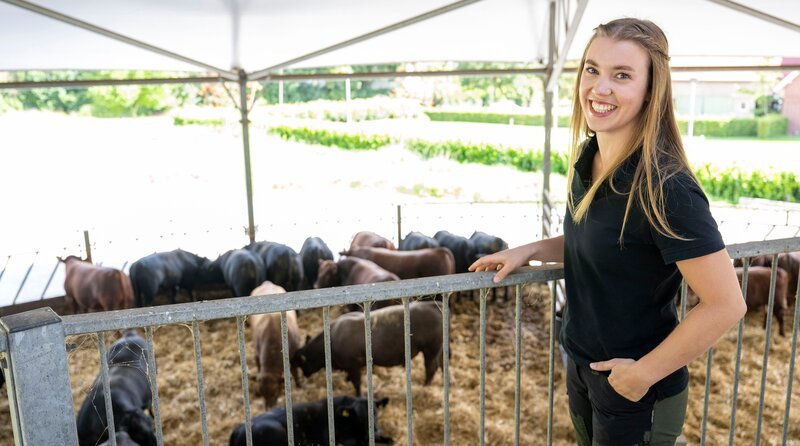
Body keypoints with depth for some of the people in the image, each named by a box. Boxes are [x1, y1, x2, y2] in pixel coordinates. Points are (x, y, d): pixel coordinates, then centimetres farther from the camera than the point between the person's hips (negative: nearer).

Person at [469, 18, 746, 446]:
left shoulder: (664, 186, -27)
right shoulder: (587, 159, -3)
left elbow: (726, 304, -25)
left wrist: (644, 373, -19)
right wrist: (530, 250, 1)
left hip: (637, 393, -7)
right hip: (581, 365, 7)